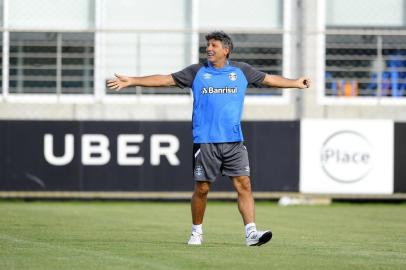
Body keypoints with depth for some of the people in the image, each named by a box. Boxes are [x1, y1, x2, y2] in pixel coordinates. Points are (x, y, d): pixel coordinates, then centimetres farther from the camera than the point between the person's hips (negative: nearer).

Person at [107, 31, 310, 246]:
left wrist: (296, 83, 20)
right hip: (204, 141, -1)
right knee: (202, 189, 3)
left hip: (233, 141, 1)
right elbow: (165, 80, 6)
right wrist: (131, 81, 2)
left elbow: (269, 79, 20)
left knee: (243, 184, -9)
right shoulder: (197, 72, 6)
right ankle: (196, 232, 20)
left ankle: (251, 232, -13)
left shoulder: (241, 71, 9)